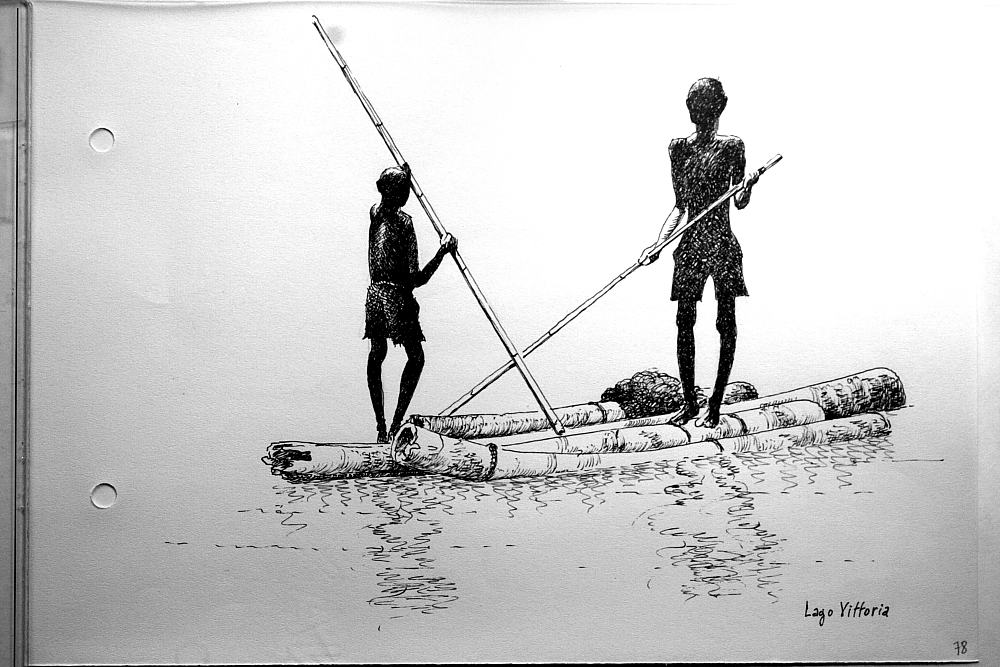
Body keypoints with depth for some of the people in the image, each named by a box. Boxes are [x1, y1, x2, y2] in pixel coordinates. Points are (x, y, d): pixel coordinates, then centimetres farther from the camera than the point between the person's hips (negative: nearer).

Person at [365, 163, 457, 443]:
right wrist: (442, 252, -18)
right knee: (416, 357, 9)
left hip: (375, 293, 6)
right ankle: (396, 425, 1)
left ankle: (381, 428, 16)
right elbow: (416, 279, -19)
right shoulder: (404, 221, -16)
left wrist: (403, 175, 32)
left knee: (376, 356, 14)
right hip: (397, 296, -6)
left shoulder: (375, 212, 1)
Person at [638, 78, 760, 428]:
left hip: (722, 243, -3)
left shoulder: (731, 146, 1)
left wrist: (748, 184, -23)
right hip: (690, 244, 3)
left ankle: (715, 404, 8)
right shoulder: (679, 147, 10)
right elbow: (680, 205, 12)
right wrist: (659, 243, 2)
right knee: (684, 321, 2)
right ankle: (689, 402, 14)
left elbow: (740, 202, -1)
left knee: (726, 322, 0)